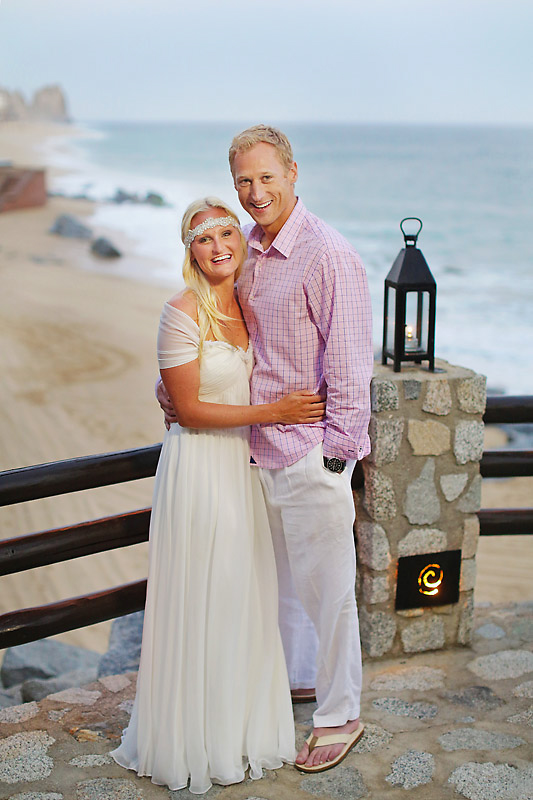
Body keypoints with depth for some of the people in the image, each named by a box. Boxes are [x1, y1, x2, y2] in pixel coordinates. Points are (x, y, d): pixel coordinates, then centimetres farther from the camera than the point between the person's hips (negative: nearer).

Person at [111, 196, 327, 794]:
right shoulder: (182, 313, -17)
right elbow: (188, 410, -17)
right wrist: (272, 412, -17)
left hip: (243, 464, 7)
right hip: (199, 468, -7)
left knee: (244, 596, 16)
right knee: (200, 603, 4)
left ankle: (243, 720, 34)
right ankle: (196, 736, 23)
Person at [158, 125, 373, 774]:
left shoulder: (330, 257, -17)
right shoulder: (245, 248, 6)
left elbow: (349, 365, -16)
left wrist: (337, 453, -16)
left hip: (310, 453, -7)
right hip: (258, 447, 7)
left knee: (324, 586, 5)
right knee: (279, 576, 22)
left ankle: (340, 715, 22)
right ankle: (294, 673, 43)